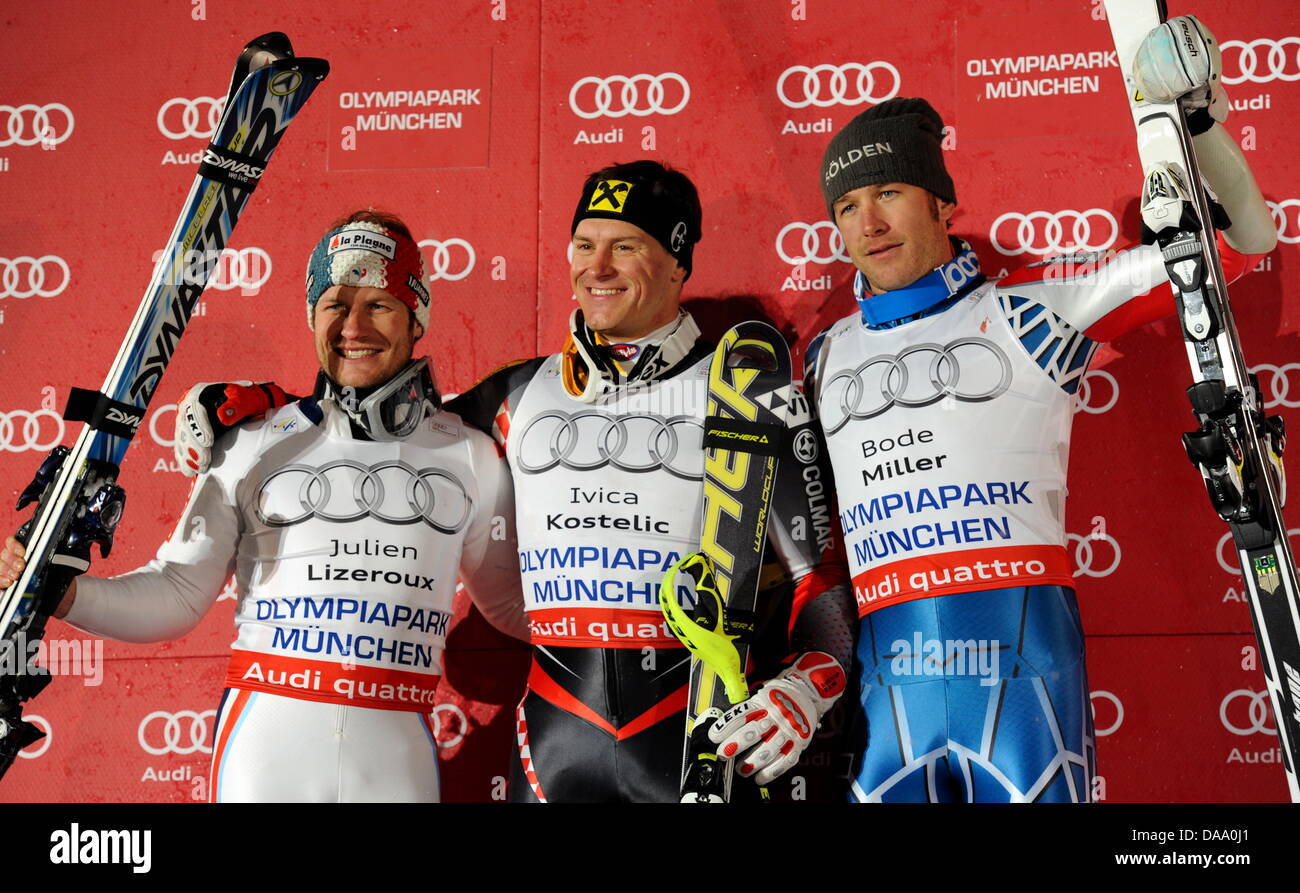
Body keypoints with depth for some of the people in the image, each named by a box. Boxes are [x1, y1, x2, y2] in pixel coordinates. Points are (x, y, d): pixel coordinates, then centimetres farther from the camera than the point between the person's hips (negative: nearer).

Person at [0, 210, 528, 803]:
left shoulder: (471, 456, 6)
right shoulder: (256, 443, 2)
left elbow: (513, 603, 15)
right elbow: (178, 593, 2)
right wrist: (65, 593, -11)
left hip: (397, 756, 1)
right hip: (264, 750, -1)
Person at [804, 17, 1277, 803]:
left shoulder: (1031, 308, 6)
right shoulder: (824, 357, 17)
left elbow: (1236, 240, 7)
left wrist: (1195, 122, -6)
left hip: (1021, 660, -3)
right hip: (884, 679, 3)